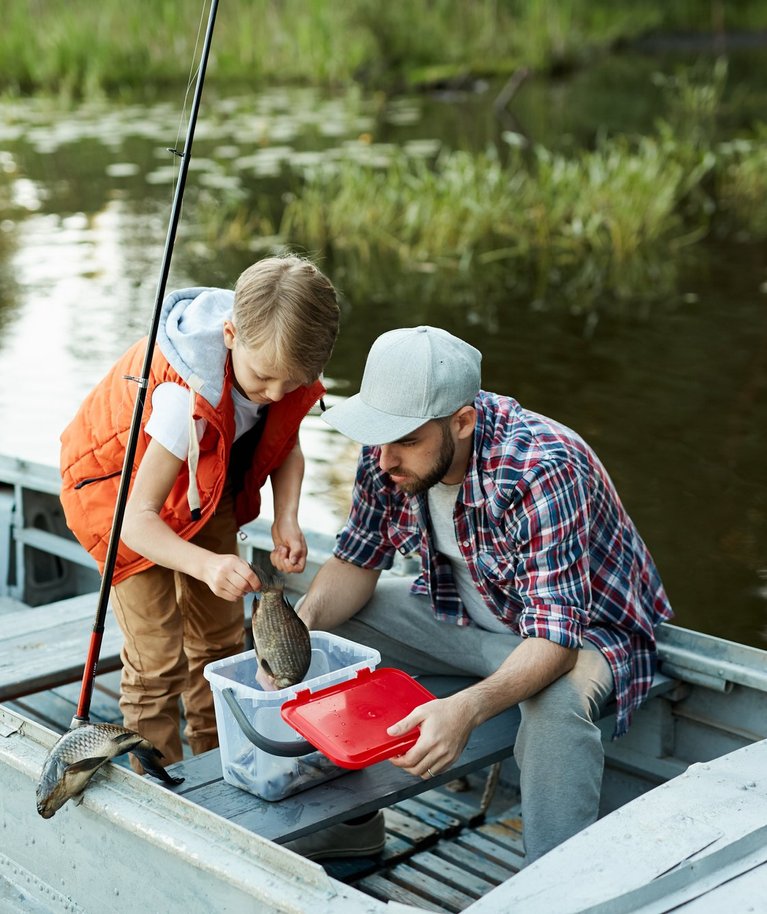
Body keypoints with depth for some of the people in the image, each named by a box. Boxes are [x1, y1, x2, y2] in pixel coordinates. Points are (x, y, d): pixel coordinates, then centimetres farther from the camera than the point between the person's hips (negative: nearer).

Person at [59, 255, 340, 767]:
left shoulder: (282, 360, -23)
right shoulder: (188, 397, -42)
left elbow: (287, 446, -3)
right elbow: (138, 519, -41)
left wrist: (287, 519, -22)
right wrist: (207, 565, -58)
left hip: (206, 486, 6)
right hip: (123, 485, -6)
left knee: (221, 640, 9)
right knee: (157, 660, -9)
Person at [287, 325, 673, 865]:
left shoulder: (543, 471, -36)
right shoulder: (389, 452, -15)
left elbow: (555, 636, -39)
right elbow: (356, 562, -3)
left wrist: (467, 710, -56)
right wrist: (300, 625, -25)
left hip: (581, 626, -6)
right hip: (466, 611, 7)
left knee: (556, 703, -39)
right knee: (329, 626, -7)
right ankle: (350, 819, 11)